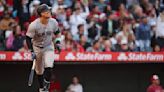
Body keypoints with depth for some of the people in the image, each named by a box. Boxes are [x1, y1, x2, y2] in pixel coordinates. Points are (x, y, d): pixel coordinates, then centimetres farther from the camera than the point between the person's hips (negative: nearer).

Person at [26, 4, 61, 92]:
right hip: (37, 48, -1)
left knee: (48, 66, -21)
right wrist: (32, 51, -18)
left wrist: (57, 42, 0)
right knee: (39, 71, 10)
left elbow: (57, 32, 10)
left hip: (49, 47, 1)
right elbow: (28, 38, -15)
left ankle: (46, 84, -3)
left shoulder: (53, 22, -12)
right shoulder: (34, 25, -25)